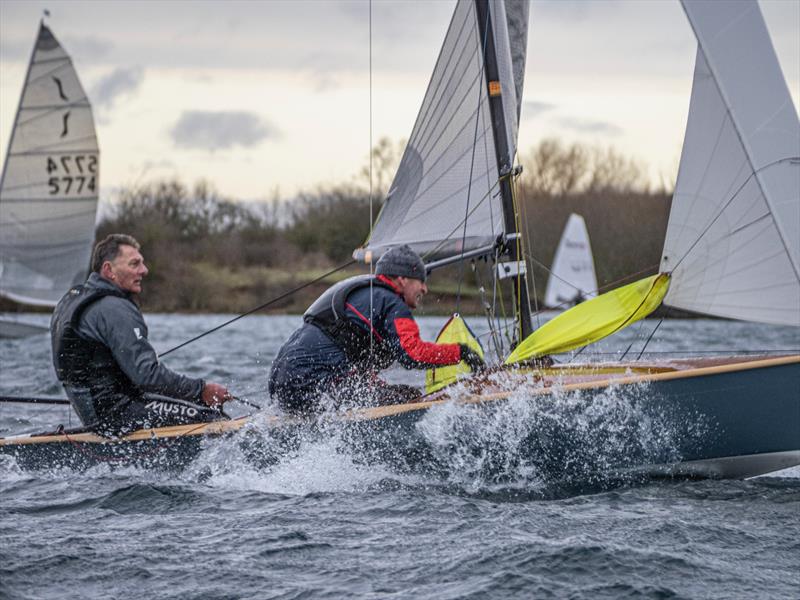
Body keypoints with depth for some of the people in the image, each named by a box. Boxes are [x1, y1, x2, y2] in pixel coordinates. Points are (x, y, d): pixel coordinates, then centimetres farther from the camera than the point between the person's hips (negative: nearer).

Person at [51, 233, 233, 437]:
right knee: (210, 416, -15)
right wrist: (201, 389, -18)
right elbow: (148, 375, -24)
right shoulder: (114, 310, -18)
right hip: (115, 415, -10)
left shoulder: (73, 298, 15)